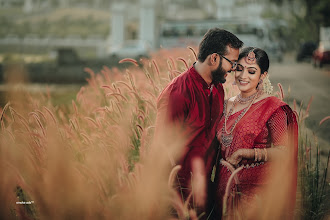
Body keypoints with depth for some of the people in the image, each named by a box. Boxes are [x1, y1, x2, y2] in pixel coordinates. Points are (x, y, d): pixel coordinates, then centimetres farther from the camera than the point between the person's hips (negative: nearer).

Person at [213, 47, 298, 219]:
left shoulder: (272, 107, -8)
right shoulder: (227, 106, 9)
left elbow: (283, 151, -14)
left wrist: (243, 153, -18)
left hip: (256, 188, -5)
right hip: (225, 187, 5)